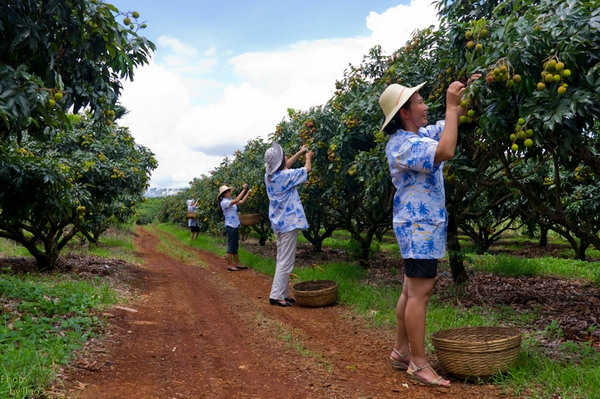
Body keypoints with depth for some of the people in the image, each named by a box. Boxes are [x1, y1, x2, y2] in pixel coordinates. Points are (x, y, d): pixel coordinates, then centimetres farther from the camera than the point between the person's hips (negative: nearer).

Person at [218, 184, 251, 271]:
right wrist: (243, 190, -22)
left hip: (235, 226, 9)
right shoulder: (224, 202, -14)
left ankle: (237, 264, 17)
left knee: (235, 246, 12)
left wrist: (248, 192, 7)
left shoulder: (230, 201, 12)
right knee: (231, 245, -4)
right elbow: (236, 200, -25)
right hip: (230, 226, -9)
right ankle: (230, 265, 2)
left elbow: (242, 201, 14)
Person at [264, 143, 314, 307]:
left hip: (277, 223, 8)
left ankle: (283, 294, 15)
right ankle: (276, 295, -4)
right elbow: (307, 169, 0)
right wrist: (308, 157, 21)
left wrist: (300, 152, 30)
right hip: (288, 222, -8)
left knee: (282, 260, 12)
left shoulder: (269, 176, 5)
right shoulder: (286, 176, -15)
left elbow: (286, 164, 24)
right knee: (286, 262, -5)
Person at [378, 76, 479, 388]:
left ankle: (401, 350, 22)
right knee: (420, 293, -7)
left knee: (412, 291, 13)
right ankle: (418, 364, 0)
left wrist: (468, 93, 9)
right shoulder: (402, 144, -18)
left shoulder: (421, 134, 12)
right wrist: (451, 105, -24)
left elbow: (451, 123, 24)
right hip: (418, 225, -10)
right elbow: (445, 151, -32)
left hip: (423, 223, 10)